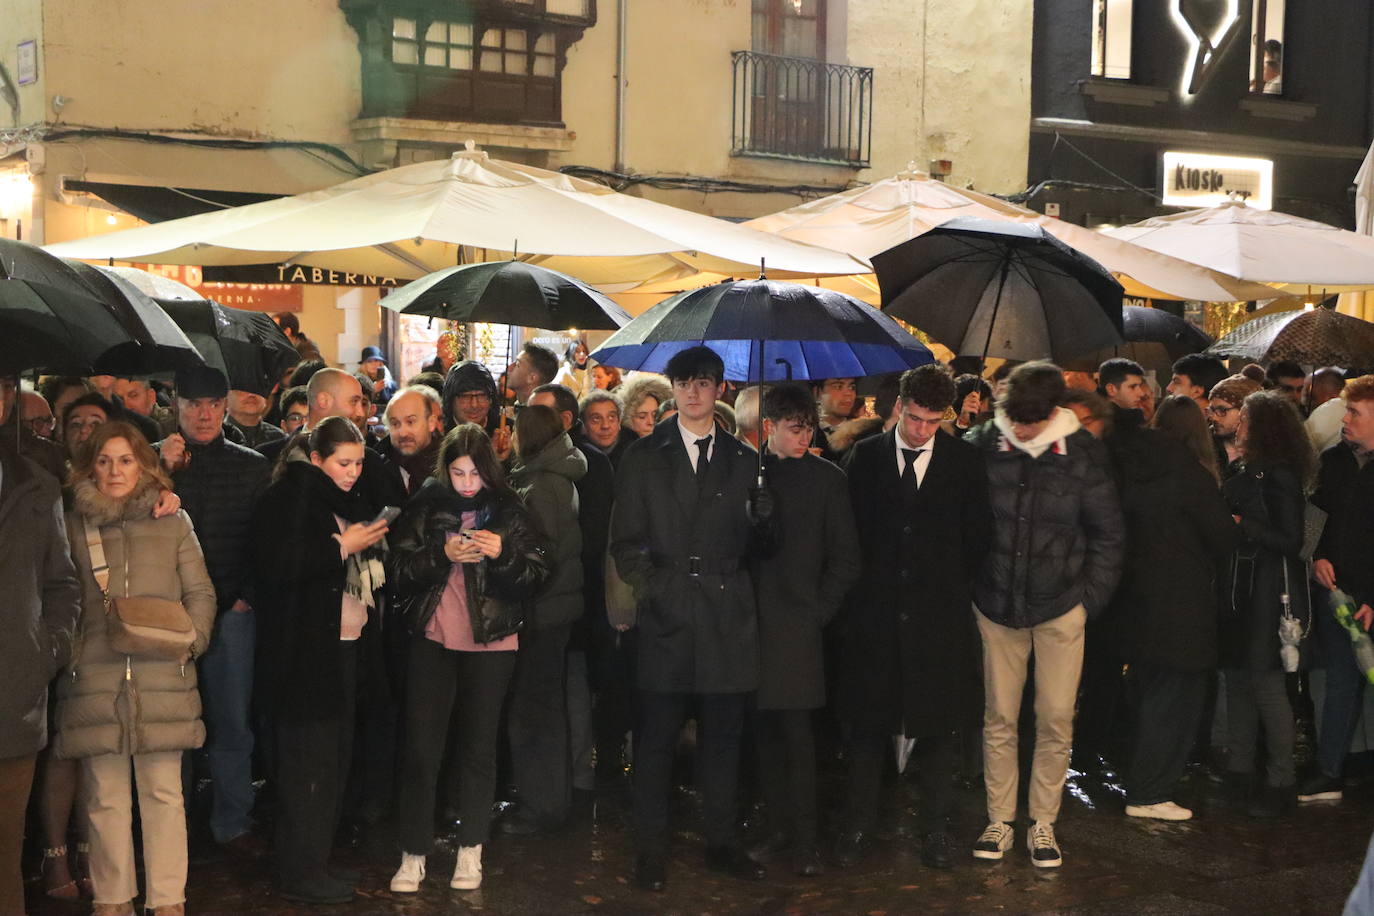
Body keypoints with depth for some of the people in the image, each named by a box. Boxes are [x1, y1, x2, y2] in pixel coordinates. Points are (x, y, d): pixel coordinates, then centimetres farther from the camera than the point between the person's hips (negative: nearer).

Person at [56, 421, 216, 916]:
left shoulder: (173, 522, 10)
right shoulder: (73, 526, 9)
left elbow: (200, 592, 10)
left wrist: (190, 640, -6)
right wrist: (64, 651, -3)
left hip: (162, 679, 0)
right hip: (95, 681, 0)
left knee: (163, 793, 1)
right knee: (106, 797, 5)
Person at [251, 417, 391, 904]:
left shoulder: (349, 498, 15)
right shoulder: (288, 497, -9)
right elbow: (277, 565, -20)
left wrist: (369, 541, 4)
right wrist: (341, 547, -17)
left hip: (345, 645, 8)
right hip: (305, 649, -8)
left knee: (335, 754, 11)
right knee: (309, 759, -4)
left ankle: (316, 860, 21)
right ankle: (301, 873, 4)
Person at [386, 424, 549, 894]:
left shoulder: (509, 509, 1)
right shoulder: (424, 506, 1)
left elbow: (537, 574, -1)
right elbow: (399, 570, -3)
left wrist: (504, 553, -19)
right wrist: (442, 554, -18)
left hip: (490, 643, 0)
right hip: (433, 640, 0)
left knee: (478, 746, 8)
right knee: (420, 747, -1)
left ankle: (471, 849, 21)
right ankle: (413, 854, 9)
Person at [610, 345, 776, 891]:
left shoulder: (743, 460, 12)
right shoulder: (643, 458, 6)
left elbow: (753, 546, 9)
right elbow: (625, 541, 4)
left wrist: (761, 521, -12)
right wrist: (648, 586, -13)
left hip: (728, 616, 2)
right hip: (667, 615, -2)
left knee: (723, 736, 9)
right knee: (657, 737, 0)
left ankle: (721, 842, 21)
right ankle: (650, 850, 11)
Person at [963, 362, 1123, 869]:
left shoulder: (1082, 453, -8)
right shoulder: (981, 445, -8)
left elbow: (1107, 535, 1)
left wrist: (1090, 599, -2)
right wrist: (967, 586, 0)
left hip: (1060, 607, 0)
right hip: (996, 604, 1)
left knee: (1056, 721, 3)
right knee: (999, 718, 8)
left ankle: (1043, 824, 18)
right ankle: (999, 821, 21)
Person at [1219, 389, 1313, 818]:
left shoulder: (1279, 475, -13)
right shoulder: (1245, 470, 11)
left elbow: (1291, 540, -16)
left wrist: (1242, 525, -17)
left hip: (1268, 588, -8)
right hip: (1239, 585, 8)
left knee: (1265, 679, -5)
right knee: (1237, 675, 11)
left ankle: (1281, 782, 4)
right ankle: (1239, 771, 20)